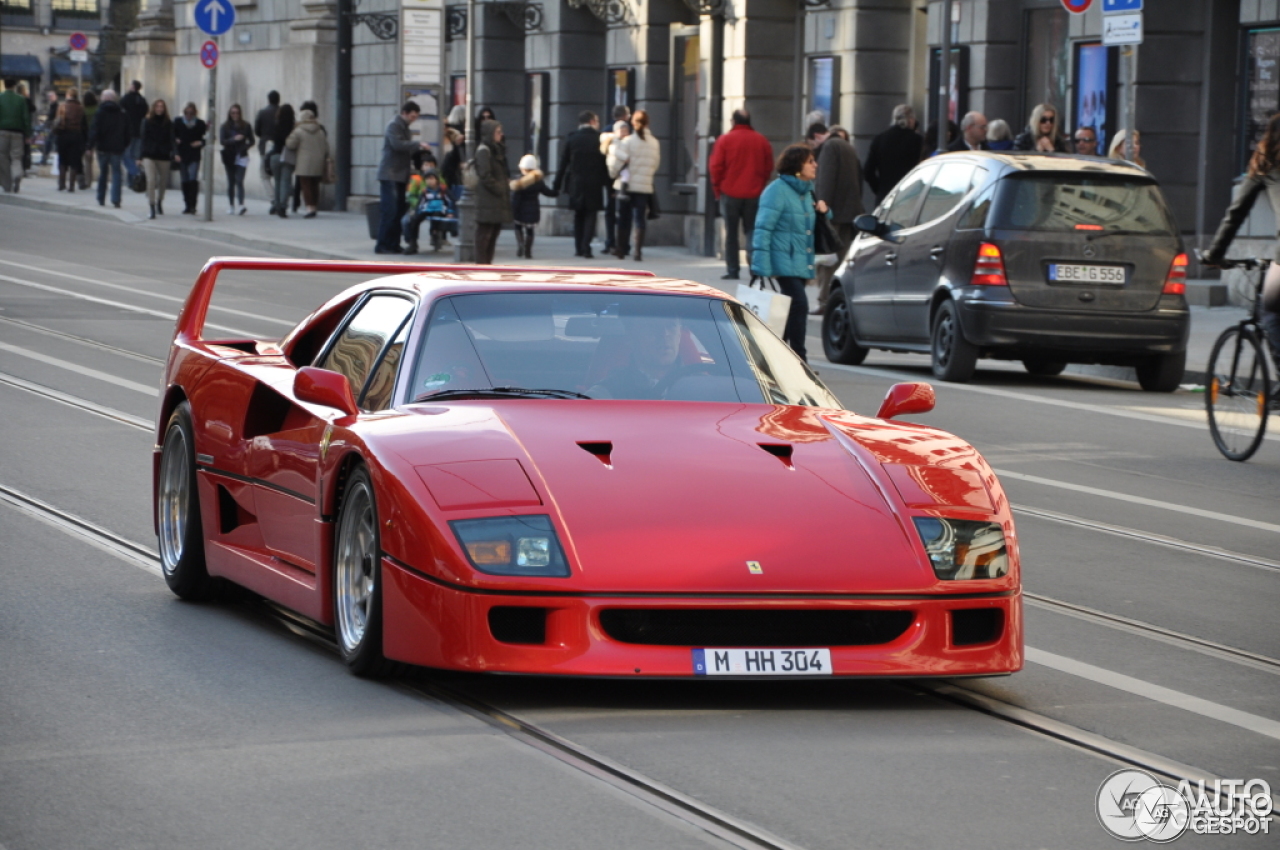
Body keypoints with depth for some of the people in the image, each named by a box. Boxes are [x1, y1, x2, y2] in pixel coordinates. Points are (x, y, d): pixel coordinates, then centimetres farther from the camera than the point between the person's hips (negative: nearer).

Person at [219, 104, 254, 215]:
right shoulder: (225, 126, 3)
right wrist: (234, 139, -21)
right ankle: (231, 206, 15)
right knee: (231, 182, 8)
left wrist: (246, 147, -11)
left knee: (239, 181, -15)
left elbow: (251, 141, 8)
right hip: (229, 157, 2)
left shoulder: (245, 126, 3)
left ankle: (242, 205, -24)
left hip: (241, 156, -2)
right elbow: (222, 140, -6)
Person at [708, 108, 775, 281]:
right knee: (752, 231, 8)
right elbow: (769, 167, 6)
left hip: (730, 194, -2)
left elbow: (715, 167, -7)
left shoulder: (724, 140, -6)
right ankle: (754, 267, -6)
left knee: (731, 233, 6)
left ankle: (732, 270, 3)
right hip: (754, 194, 2)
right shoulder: (762, 141, 3)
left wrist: (717, 189, 5)